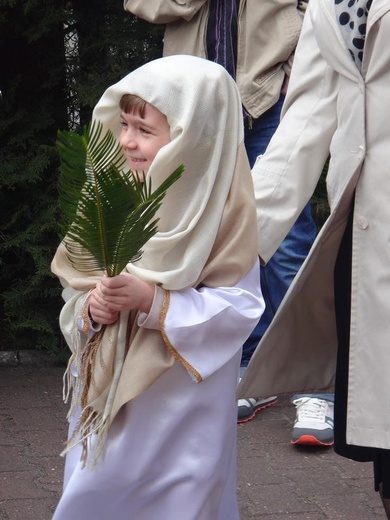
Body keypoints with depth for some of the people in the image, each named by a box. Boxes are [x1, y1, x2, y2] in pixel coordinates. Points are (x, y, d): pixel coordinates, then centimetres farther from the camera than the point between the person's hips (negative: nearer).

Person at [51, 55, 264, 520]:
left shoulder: (220, 207, -14)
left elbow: (239, 306, -18)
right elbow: (75, 277, 8)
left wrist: (152, 300, -25)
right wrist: (90, 306, -14)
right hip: (106, 391, 5)